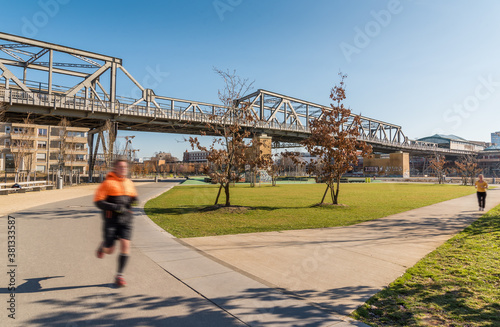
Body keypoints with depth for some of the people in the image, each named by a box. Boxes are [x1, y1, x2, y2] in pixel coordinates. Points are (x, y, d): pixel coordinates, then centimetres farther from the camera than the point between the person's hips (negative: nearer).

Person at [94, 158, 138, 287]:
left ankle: (119, 276, 6)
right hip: (111, 219, -3)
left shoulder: (129, 183, 11)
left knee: (125, 245, -7)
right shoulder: (108, 182, -6)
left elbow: (133, 196, 25)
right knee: (109, 250, 2)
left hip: (125, 219, 4)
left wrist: (133, 200, 1)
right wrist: (114, 207, -21)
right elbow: (98, 201, -9)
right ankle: (103, 246, 41)